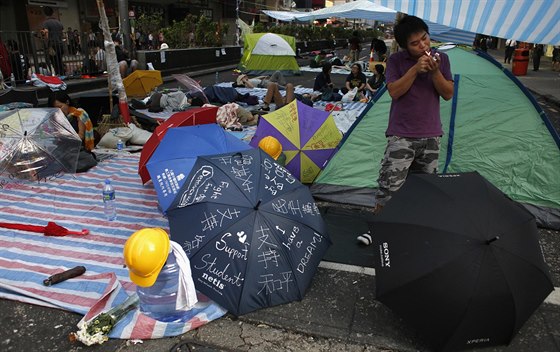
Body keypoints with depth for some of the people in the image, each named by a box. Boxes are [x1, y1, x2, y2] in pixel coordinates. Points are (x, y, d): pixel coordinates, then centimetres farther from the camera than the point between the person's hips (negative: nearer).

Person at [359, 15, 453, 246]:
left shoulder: (441, 58, 6)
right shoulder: (396, 60, -2)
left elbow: (448, 94, 1)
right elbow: (394, 92, -14)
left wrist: (435, 72, -14)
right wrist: (415, 69, -21)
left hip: (431, 136, 3)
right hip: (401, 136, -3)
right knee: (390, 185, -8)